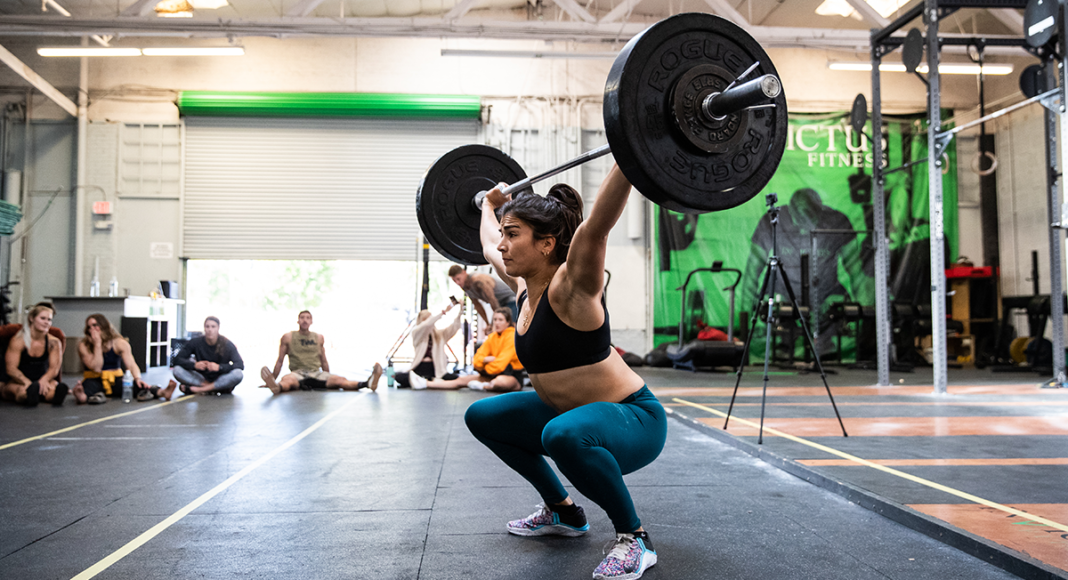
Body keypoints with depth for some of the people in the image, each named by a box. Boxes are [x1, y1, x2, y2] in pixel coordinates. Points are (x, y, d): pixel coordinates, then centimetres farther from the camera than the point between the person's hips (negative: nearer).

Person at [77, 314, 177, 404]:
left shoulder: (120, 343, -2)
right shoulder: (84, 345, -7)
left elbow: (131, 364, -12)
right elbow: (96, 368, -16)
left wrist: (137, 378, -34)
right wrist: (97, 344, -19)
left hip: (116, 379, -1)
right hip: (94, 381, 1)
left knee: (136, 385, -32)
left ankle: (162, 392, -53)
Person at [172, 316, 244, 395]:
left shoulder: (227, 344, -8)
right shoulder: (196, 342, -5)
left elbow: (240, 365, -18)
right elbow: (177, 359, -8)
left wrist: (219, 367, -33)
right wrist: (194, 365, -27)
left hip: (221, 380, -1)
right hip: (202, 379, 1)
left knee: (238, 374, -33)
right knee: (177, 370, -22)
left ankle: (199, 389, -26)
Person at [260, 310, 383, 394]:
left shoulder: (319, 338, 19)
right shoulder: (287, 337, 10)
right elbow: (280, 361, 13)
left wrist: (329, 381, 24)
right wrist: (274, 380, 8)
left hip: (317, 374, 2)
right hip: (297, 373, -2)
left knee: (339, 380, -27)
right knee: (287, 380, -40)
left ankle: (368, 383, -53)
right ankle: (276, 387, -76)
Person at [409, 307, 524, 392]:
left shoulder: (512, 337, -12)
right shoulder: (492, 338, 10)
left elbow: (500, 363, -19)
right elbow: (477, 361, 1)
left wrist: (485, 369, -6)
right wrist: (490, 359, -19)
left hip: (514, 377, -6)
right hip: (495, 375, 6)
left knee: (499, 381, -44)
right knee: (462, 380, -4)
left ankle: (482, 387, -15)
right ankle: (425, 383, -8)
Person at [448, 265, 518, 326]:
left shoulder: (478, 281, -30)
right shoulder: (464, 285, -1)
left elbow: (492, 301, -26)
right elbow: (477, 305, 11)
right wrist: (488, 324, 11)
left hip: (510, 301, -9)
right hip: (501, 304, 9)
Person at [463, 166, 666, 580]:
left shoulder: (570, 287, -21)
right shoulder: (524, 286, 1)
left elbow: (596, 225, -39)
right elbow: (489, 247, 22)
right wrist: (489, 204, 35)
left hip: (635, 420, -9)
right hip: (568, 412, 9)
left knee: (564, 434, -41)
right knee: (483, 417, 17)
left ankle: (634, 539, -15)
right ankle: (563, 513, 23)